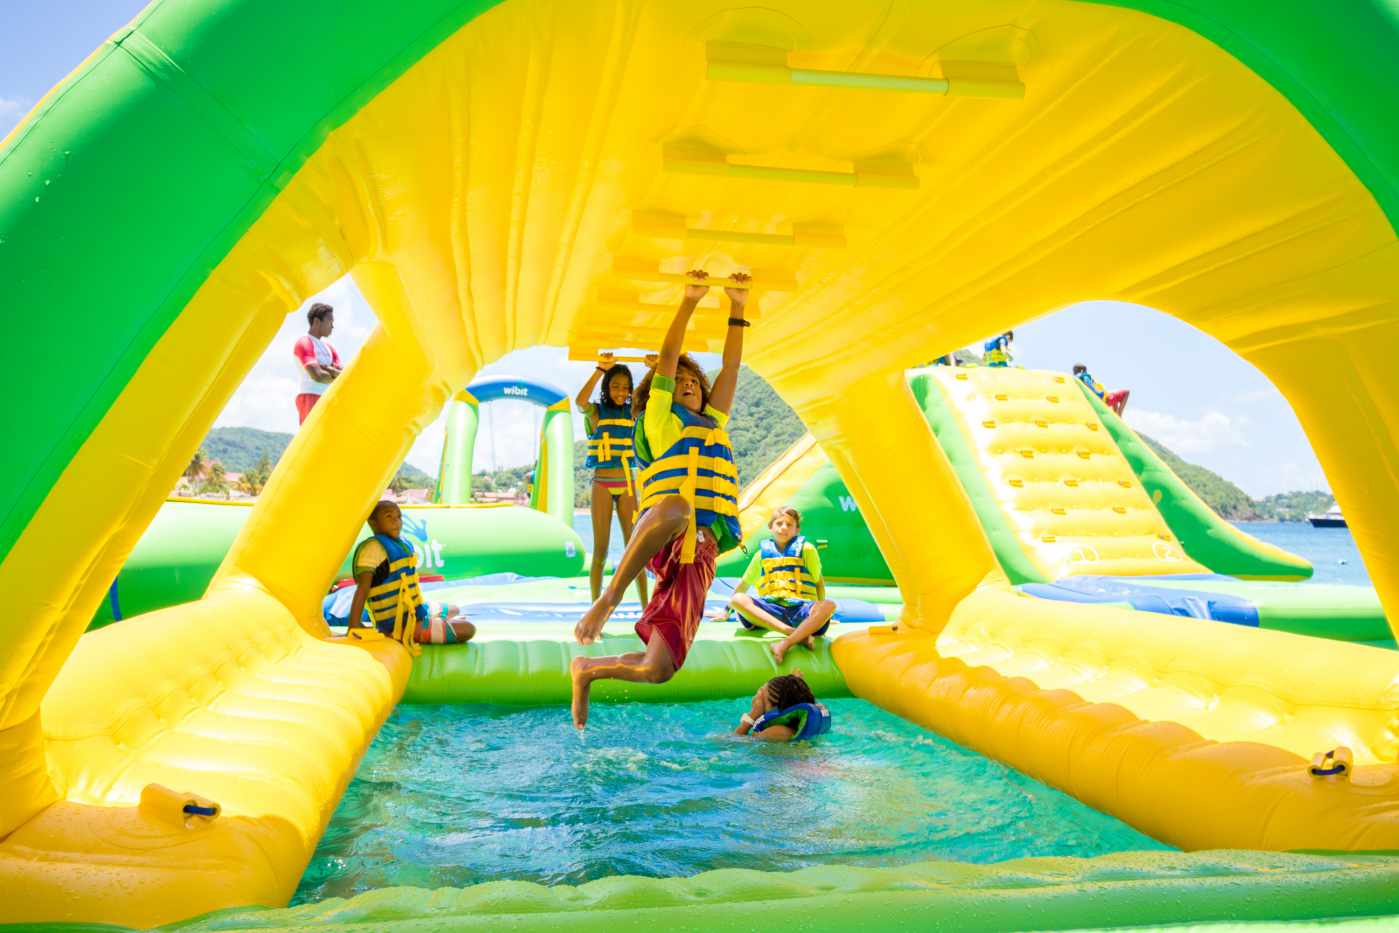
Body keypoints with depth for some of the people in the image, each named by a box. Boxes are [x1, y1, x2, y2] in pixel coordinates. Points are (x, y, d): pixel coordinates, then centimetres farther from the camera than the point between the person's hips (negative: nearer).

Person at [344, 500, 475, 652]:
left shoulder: (401, 545, 7)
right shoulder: (374, 547, -19)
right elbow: (362, 589, -26)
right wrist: (353, 627, -31)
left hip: (417, 611, 10)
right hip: (403, 625, -10)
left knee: (454, 611, 32)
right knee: (467, 629, -12)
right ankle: (401, 637, -9)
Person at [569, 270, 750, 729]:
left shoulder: (713, 425, 28)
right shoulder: (660, 421, 14)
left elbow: (730, 367, 25)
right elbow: (667, 358, 6)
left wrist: (737, 307, 23)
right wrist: (690, 300, 4)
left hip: (699, 556, 5)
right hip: (666, 542, -5)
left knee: (657, 670, -5)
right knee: (676, 506, -44)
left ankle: (587, 669, 25)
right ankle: (607, 599, -28)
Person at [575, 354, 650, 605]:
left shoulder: (632, 412, 6)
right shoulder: (595, 411, -3)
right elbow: (579, 401, -26)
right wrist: (600, 369, -29)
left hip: (628, 485, 3)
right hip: (602, 486, -3)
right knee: (600, 550, 1)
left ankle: (645, 606, 5)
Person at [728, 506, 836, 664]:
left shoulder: (806, 549, 8)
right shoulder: (763, 553, 14)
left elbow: (819, 582, 11)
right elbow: (743, 584, 23)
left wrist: (820, 613, 6)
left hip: (800, 608, -2)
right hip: (771, 611, 2)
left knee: (829, 605, -32)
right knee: (738, 599, -27)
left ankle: (785, 644, -42)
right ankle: (797, 634, -36)